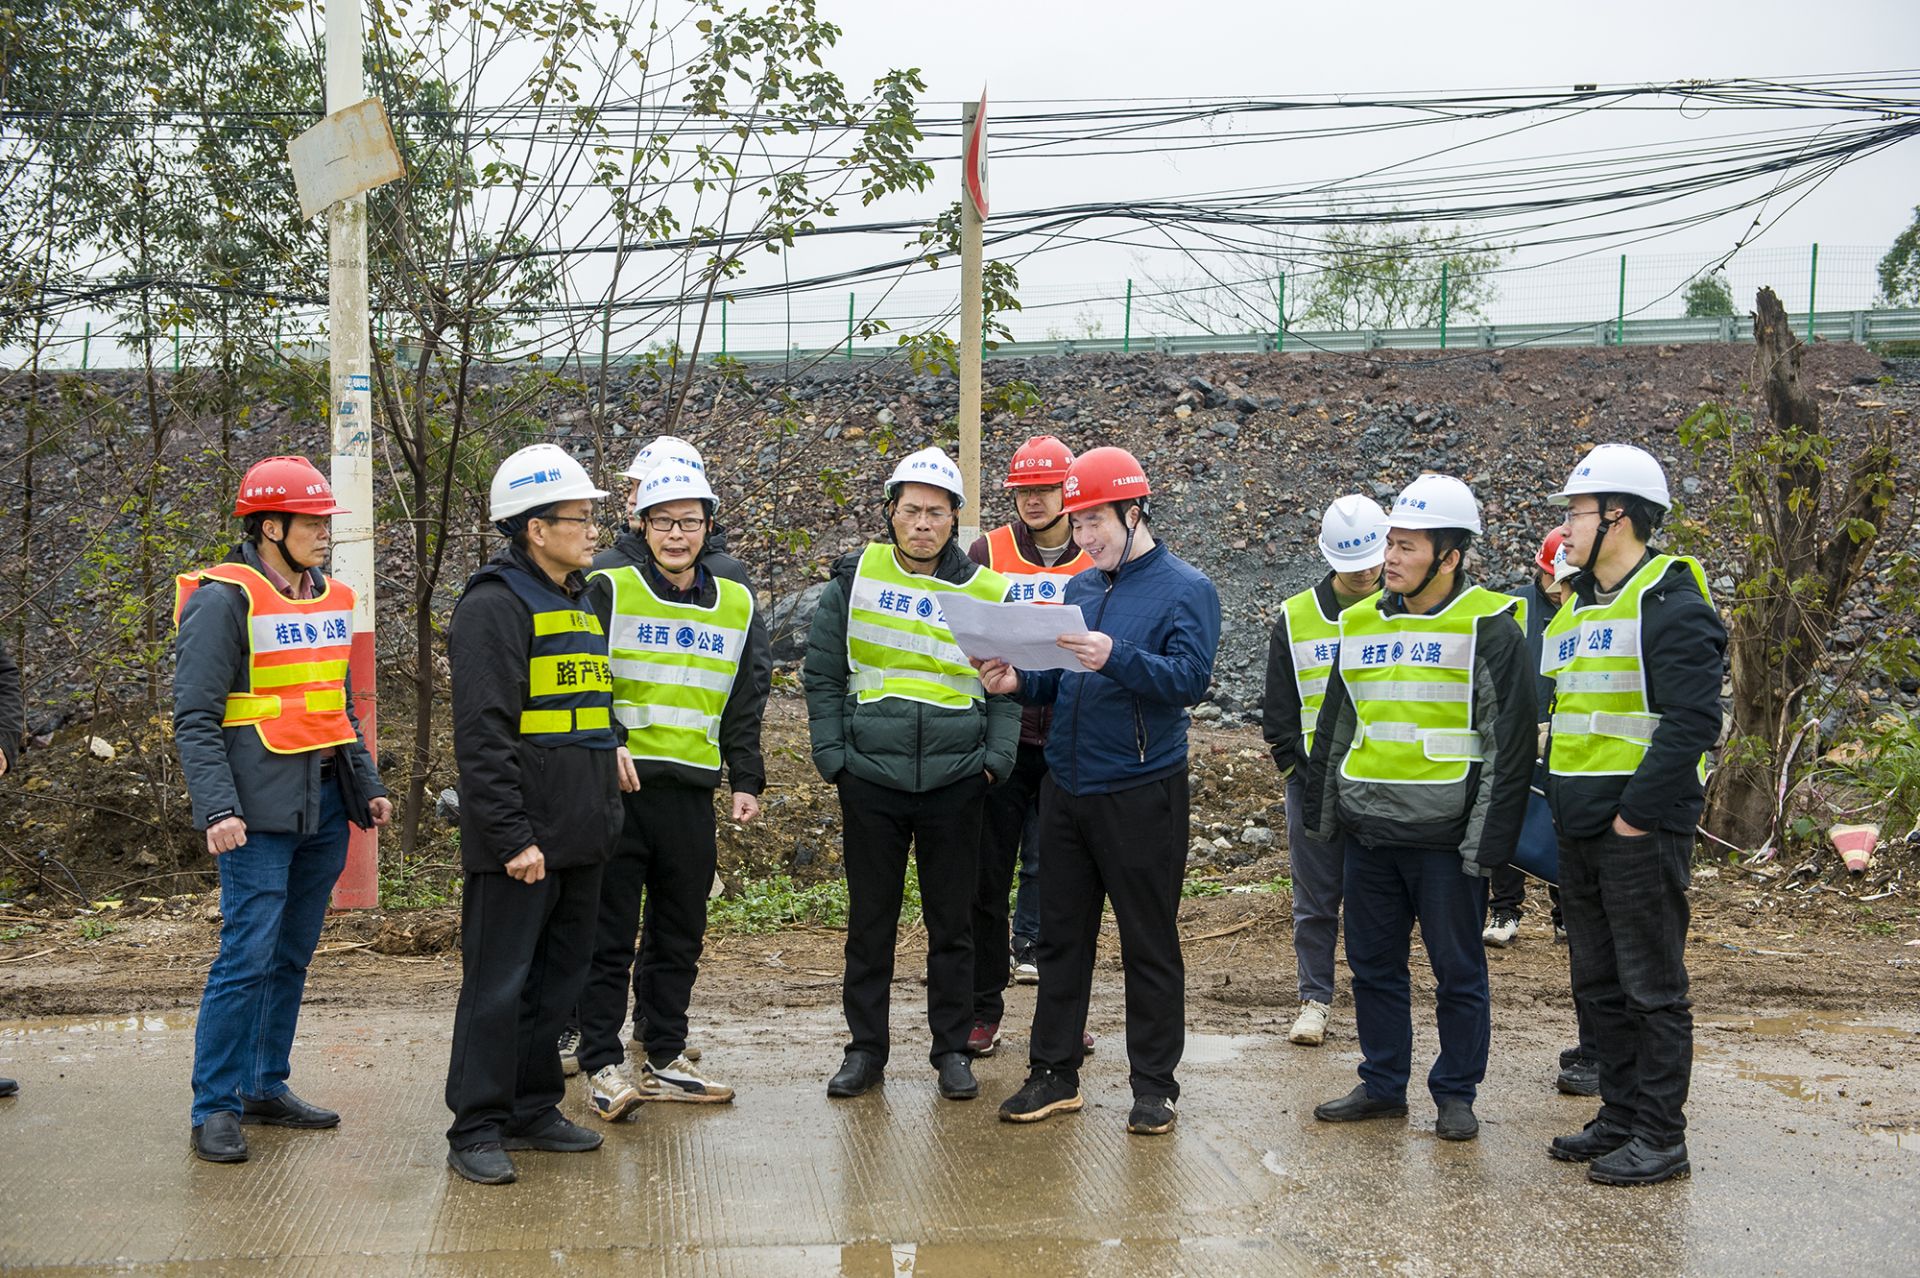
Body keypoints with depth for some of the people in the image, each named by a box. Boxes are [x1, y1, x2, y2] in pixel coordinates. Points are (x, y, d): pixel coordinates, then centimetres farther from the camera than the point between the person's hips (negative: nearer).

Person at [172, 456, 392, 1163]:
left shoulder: (330, 598, 14)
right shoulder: (225, 599, -8)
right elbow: (195, 716, -11)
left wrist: (367, 784, 17)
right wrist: (218, 808, -20)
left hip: (324, 805, 7)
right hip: (261, 809, -7)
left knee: (292, 954, 12)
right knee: (248, 956, -7)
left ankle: (266, 1086, 23)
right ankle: (214, 1109, 3)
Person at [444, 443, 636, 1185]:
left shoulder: (581, 602, 17)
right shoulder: (495, 605, -12)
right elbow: (483, 734, -18)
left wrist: (611, 744, 11)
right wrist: (512, 836, -21)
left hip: (579, 836, 9)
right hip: (521, 838, -9)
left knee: (559, 978, 14)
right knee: (499, 983, -3)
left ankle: (534, 1110, 25)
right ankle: (477, 1130, 6)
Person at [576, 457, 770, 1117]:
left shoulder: (737, 604, 12)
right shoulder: (609, 587, -2)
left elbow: (745, 704, 17)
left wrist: (747, 781, 12)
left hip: (692, 790, 5)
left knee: (681, 933, 11)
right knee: (610, 932, -1)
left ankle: (665, 1057, 22)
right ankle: (603, 1062, 7)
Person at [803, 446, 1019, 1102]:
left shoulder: (985, 592, 2)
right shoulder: (855, 577, 1)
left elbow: (1007, 687, 7)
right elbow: (821, 674, 5)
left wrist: (995, 759, -4)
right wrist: (832, 755, -2)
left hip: (955, 781, 0)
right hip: (870, 778, 0)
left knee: (951, 921, 8)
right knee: (870, 919, 8)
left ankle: (952, 1048, 20)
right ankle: (865, 1048, 20)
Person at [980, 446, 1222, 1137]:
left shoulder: (1186, 588, -7)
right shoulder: (1080, 588, 13)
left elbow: (1189, 678, -20)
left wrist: (1115, 658, -33)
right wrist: (1020, 682, -2)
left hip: (1141, 793, -6)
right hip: (1065, 787, 6)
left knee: (1149, 943, 3)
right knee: (1061, 935, 11)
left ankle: (1154, 1082, 14)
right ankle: (1055, 1073, 21)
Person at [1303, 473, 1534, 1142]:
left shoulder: (1489, 626, -7)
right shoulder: (1362, 624, 11)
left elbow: (1508, 742, -10)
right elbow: (1335, 726, 19)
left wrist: (1486, 838, -14)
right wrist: (1322, 813, 17)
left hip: (1443, 834, -6)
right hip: (1367, 828, 6)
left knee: (1458, 969, 5)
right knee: (1372, 962, 13)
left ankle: (1456, 1094, 18)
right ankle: (1382, 1084, 26)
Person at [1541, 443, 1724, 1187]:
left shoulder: (1670, 604, -13)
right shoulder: (1578, 609, 16)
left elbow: (1693, 721, -20)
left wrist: (1636, 812, -20)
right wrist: (1560, 803, 15)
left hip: (1640, 831, -9)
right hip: (1581, 833, 9)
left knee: (1652, 987, -1)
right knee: (1599, 985, 15)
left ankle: (1662, 1138, 8)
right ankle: (1620, 1117, 26)